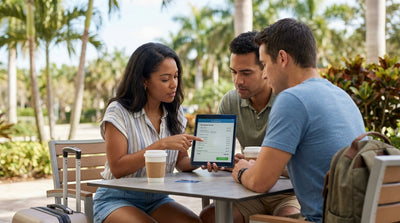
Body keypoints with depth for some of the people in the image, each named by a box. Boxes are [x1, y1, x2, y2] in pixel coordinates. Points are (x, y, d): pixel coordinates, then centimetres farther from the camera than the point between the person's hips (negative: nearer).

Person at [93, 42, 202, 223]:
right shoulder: (118, 111, -11)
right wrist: (161, 145, -25)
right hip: (117, 199, -4)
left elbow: (180, 161, 9)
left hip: (157, 200, 5)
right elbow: (117, 168, -18)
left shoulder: (174, 113, 7)